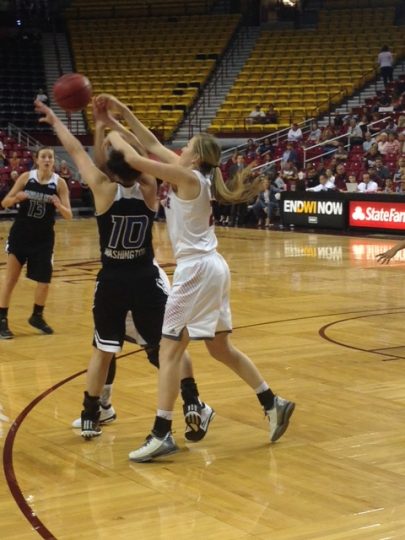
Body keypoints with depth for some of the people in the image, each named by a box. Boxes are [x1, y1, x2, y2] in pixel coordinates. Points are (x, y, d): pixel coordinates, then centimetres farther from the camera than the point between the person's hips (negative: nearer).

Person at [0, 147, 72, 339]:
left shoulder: (59, 183, -6)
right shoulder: (26, 177, -6)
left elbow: (69, 216, -8)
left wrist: (58, 205, -29)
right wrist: (17, 198, -23)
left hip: (44, 238, 1)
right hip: (20, 233, -1)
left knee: (44, 281, 6)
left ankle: (37, 317, 28)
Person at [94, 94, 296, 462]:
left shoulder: (188, 177, -13)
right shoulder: (192, 174, 10)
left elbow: (135, 159, -15)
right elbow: (153, 145, 17)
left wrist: (115, 138, 4)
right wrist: (123, 111, 16)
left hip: (197, 269, -10)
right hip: (212, 267, 10)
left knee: (170, 349, -7)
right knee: (221, 348, 18)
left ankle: (162, 435, -7)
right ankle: (273, 404, 23)